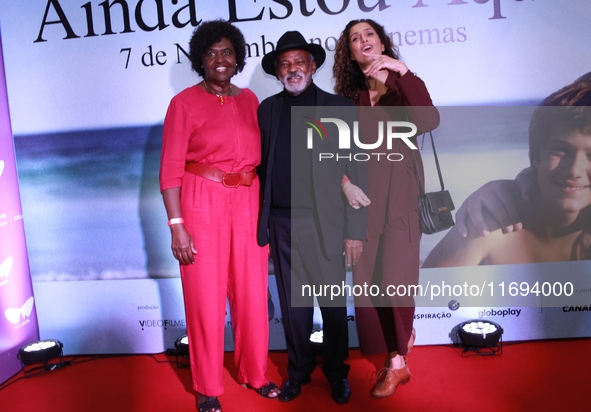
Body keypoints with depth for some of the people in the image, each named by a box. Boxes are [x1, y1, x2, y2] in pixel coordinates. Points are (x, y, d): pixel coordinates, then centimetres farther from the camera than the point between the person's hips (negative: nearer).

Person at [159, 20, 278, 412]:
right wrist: (177, 226, -13)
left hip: (248, 205, 4)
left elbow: (260, 158, 12)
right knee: (206, 299, 6)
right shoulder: (184, 102, -4)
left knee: (252, 295, 11)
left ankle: (254, 373, 33)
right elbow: (170, 169, -7)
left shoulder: (250, 99, 9)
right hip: (202, 206, -4)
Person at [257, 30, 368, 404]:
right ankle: (299, 369, 33)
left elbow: (356, 175, -4)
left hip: (324, 224, -2)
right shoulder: (267, 109, 9)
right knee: (293, 304, 14)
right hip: (280, 223, 3)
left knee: (333, 304, 10)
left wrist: (355, 231, -8)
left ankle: (336, 371, 32)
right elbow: (263, 166, 9)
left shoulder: (340, 108, -1)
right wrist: (262, 220, 2)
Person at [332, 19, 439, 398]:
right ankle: (396, 359, 24)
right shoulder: (348, 97, 10)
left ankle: (397, 361, 19)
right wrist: (345, 182, -9)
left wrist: (402, 70, -21)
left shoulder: (404, 87, 3)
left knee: (394, 281, -8)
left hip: (400, 196, -2)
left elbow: (430, 121, -18)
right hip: (363, 199, 3)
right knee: (366, 286, 3)